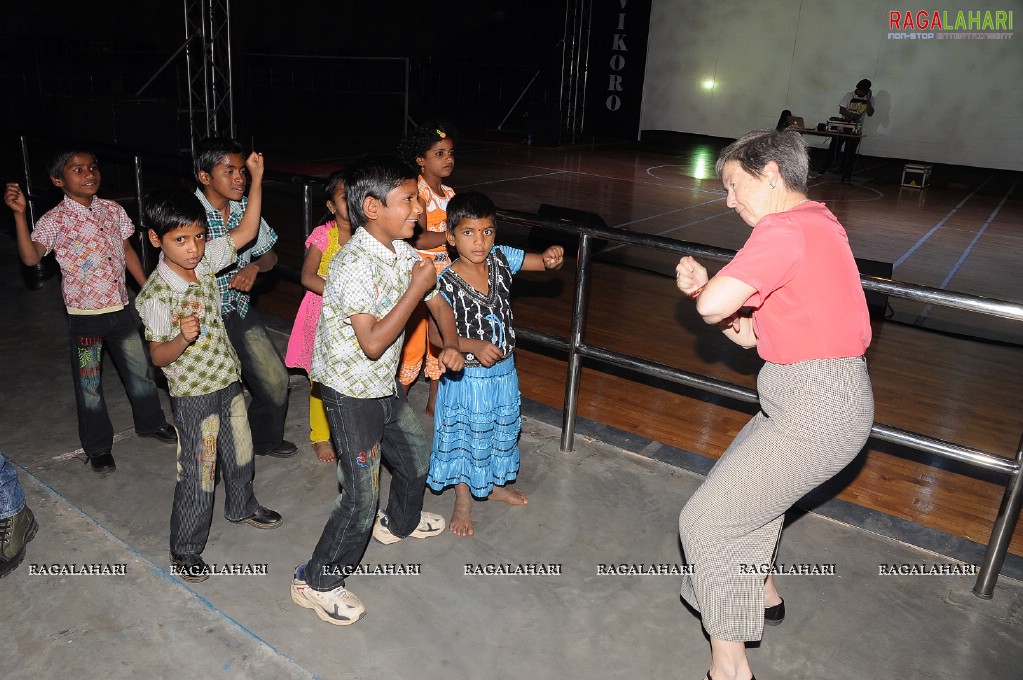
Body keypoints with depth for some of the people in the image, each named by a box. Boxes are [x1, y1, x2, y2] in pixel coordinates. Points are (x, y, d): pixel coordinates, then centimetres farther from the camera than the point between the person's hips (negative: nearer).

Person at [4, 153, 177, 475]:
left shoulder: (112, 209, 1)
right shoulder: (55, 220, -12)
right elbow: (31, 257, -26)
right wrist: (19, 215, -36)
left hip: (120, 307, 4)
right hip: (85, 314, -4)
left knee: (139, 369, 17)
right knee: (89, 382, 10)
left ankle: (150, 422, 40)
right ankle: (98, 447, 26)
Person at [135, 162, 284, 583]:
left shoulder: (204, 261, -6)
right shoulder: (155, 296, -23)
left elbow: (246, 232, 0)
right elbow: (158, 357, -19)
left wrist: (256, 179, -6)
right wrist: (183, 337, -40)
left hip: (228, 380, 7)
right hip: (194, 394, -7)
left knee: (239, 452, 25)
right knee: (198, 475, 4)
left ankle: (242, 507, 50)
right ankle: (184, 551, 24)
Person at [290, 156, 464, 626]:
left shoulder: (405, 254, -2)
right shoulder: (354, 265, -27)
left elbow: (440, 305, 8)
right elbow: (373, 344, -32)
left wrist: (450, 346, -11)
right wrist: (416, 287, -30)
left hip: (386, 385, 9)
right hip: (351, 394, -9)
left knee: (417, 456, 27)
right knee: (361, 499, -2)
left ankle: (400, 522, 55)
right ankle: (316, 582, 18)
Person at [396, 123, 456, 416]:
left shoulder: (449, 193, 10)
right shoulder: (417, 191, -13)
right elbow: (418, 240, -23)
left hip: (443, 271, 8)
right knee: (413, 339, -1)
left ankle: (434, 402, 29)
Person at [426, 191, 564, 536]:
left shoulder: (501, 259, -9)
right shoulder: (446, 283, -22)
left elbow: (544, 261, -7)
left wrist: (552, 257, -31)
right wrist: (475, 346, -32)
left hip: (504, 371, 5)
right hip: (468, 377, -5)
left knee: (502, 430, 23)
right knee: (466, 436, 13)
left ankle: (494, 485, 49)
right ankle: (463, 502, 35)